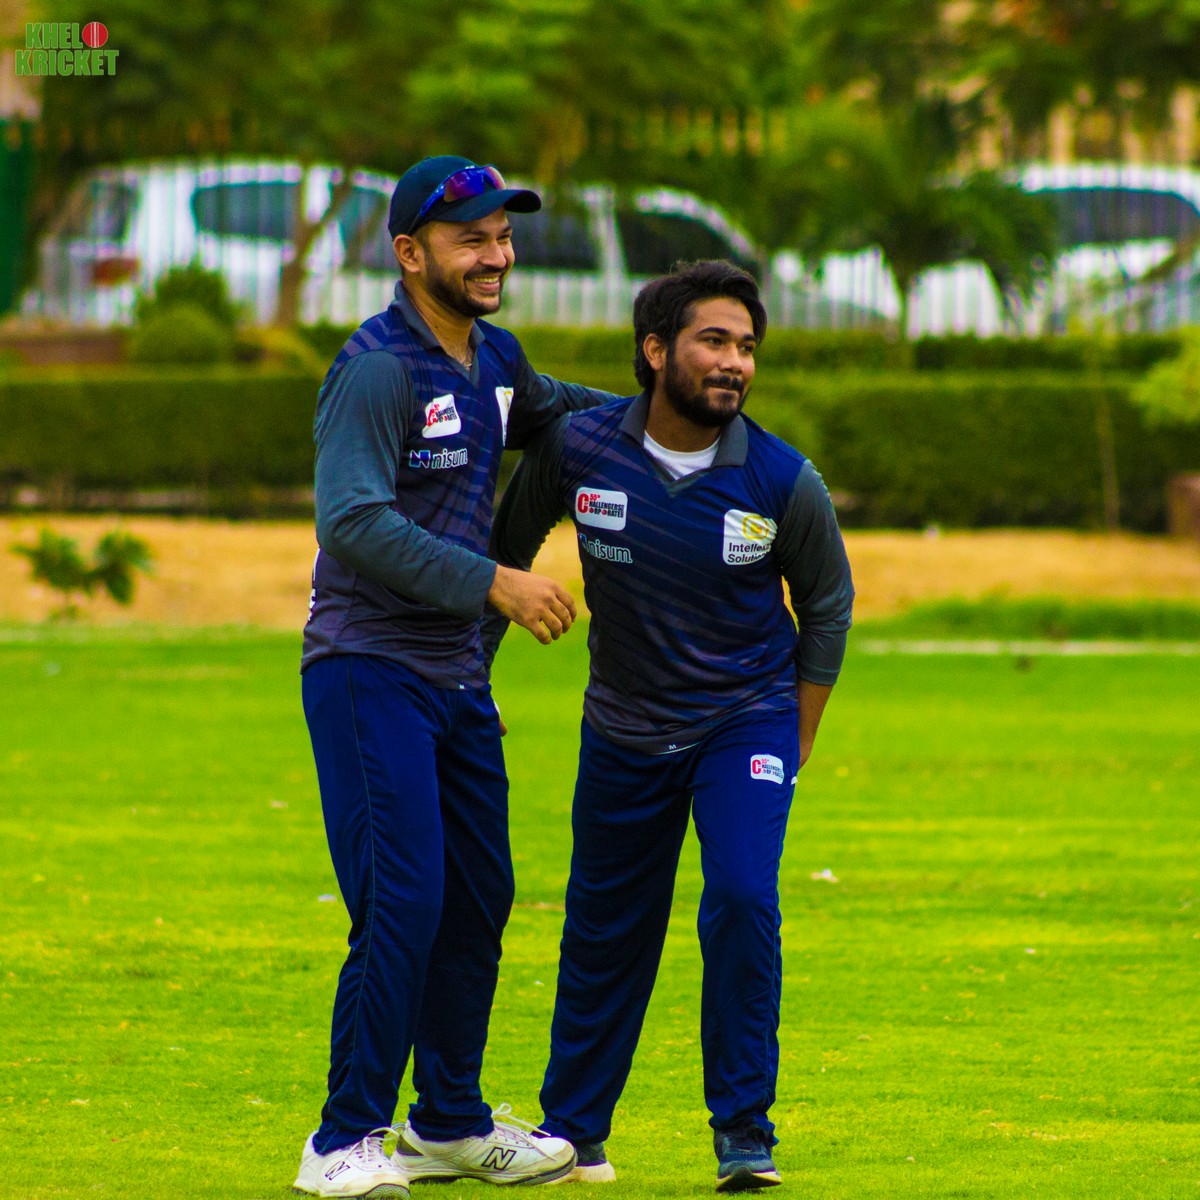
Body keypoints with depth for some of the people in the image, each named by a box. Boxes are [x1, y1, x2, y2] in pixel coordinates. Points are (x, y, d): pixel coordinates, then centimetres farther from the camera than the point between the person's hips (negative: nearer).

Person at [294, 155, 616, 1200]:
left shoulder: (496, 358, 11)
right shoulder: (378, 370, -16)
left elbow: (543, 410, 35)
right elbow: (355, 522, -26)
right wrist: (496, 582, -29)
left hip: (459, 678, 9)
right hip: (370, 673, -9)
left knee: (479, 900, 13)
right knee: (402, 906, -14)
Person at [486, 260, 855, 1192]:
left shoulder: (785, 483, -15)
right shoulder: (579, 448, -13)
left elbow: (827, 605, 1)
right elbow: (509, 547, 6)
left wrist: (795, 751, 4)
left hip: (747, 722, -2)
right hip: (626, 731, 2)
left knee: (742, 898, -19)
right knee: (606, 931, 9)